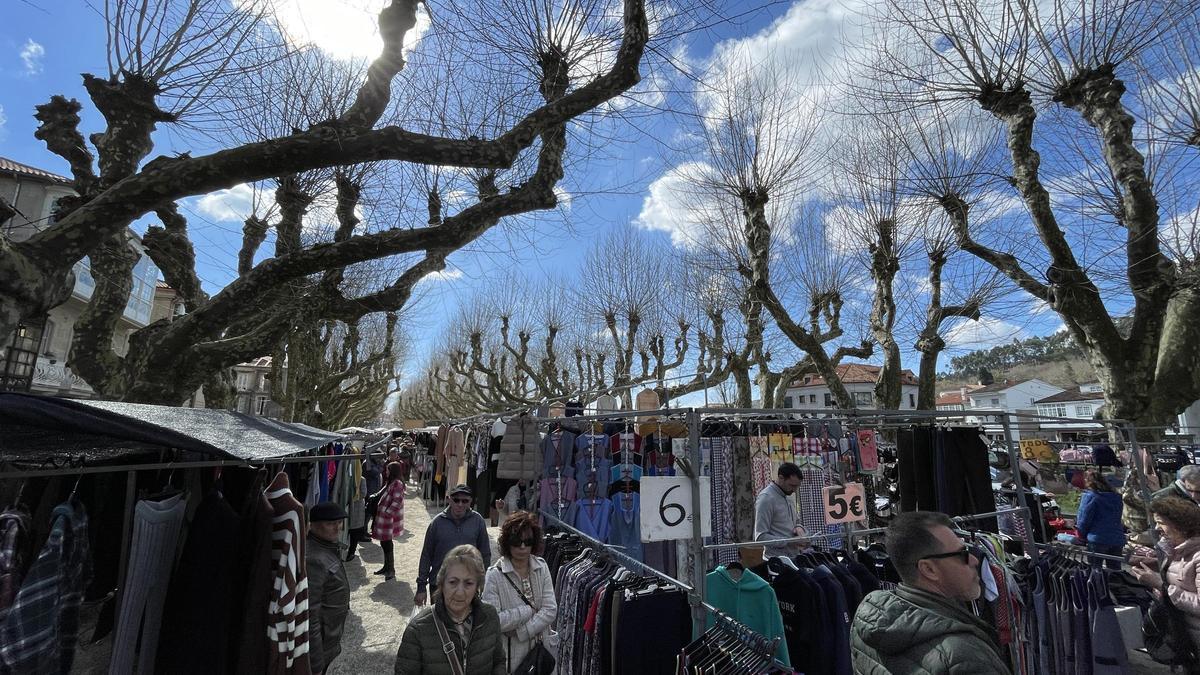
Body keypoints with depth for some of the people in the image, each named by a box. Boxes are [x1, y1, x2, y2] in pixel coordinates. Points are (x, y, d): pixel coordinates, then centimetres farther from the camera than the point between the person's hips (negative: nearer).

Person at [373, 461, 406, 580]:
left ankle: (391, 570, 8)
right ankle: (387, 567, 29)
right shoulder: (390, 482, 14)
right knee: (384, 543, 17)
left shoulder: (397, 484, -18)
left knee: (387, 544, -3)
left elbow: (397, 501, -23)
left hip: (389, 519, -10)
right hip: (384, 517, 10)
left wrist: (388, 512, -21)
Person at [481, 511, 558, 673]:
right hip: (511, 659, -3)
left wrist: (520, 632, -18)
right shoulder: (495, 575, -17)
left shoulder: (542, 567, -5)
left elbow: (551, 610, -10)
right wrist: (529, 610, -17)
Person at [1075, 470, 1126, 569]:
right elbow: (1117, 519, 20)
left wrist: (1082, 535, 6)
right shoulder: (1116, 497, 14)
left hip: (1097, 540, -6)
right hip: (1118, 540, 6)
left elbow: (1083, 519, -8)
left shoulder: (1090, 496, -7)